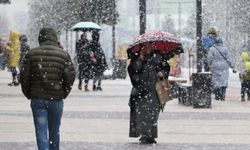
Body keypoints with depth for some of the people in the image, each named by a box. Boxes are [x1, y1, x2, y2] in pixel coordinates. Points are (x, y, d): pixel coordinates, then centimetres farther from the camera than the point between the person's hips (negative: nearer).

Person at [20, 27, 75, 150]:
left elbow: (24, 76, -2)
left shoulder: (31, 54, -1)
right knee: (54, 132, 16)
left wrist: (28, 94, 9)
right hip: (57, 99, 1)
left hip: (37, 99, -1)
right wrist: (64, 93, 8)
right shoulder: (64, 55, -2)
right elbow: (70, 76, -5)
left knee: (41, 131, -1)